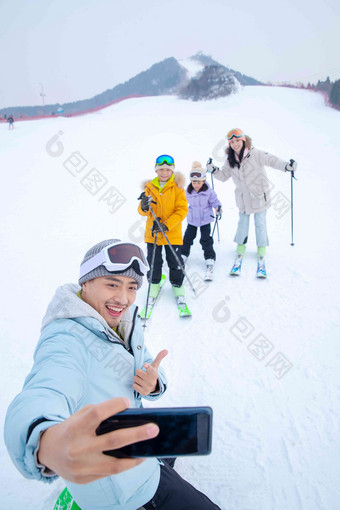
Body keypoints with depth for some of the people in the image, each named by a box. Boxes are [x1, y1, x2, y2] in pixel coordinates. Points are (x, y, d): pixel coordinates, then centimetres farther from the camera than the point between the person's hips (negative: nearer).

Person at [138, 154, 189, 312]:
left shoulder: (177, 187, -4)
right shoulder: (150, 188, 3)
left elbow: (182, 210, -10)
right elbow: (143, 211, 2)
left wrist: (166, 225, -21)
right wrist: (144, 207, -24)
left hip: (172, 233, -2)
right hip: (152, 233, 2)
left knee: (175, 263, 7)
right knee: (153, 263, 11)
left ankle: (178, 289, 27)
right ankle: (154, 285, 32)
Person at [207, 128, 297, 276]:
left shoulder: (255, 154, -14)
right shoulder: (230, 161, 0)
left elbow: (271, 160, -20)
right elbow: (223, 176, 10)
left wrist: (286, 165, -36)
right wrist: (213, 170, -7)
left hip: (259, 197, -3)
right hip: (243, 199, 3)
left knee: (260, 225, 3)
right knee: (242, 224, 9)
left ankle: (261, 256, 15)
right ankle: (239, 254, 23)